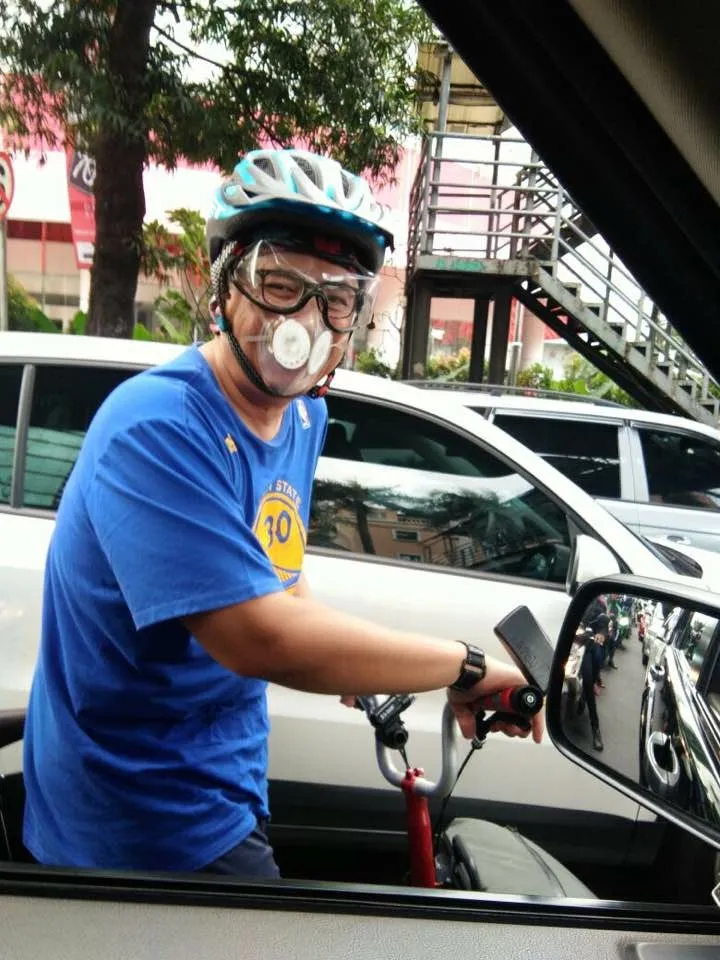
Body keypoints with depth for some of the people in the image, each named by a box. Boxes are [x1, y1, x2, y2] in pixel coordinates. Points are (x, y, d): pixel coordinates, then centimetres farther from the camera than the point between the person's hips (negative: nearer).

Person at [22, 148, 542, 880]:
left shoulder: (305, 415, -2)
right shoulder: (157, 427, -29)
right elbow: (257, 636, -36)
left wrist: (360, 669, -2)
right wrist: (466, 668, -28)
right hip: (140, 827, -7)